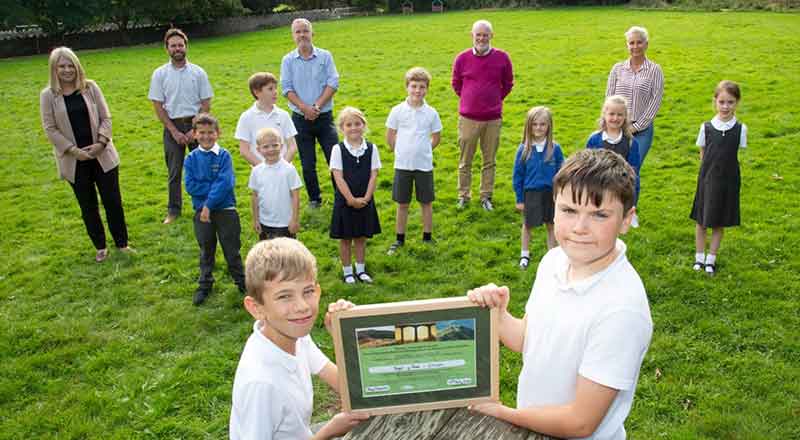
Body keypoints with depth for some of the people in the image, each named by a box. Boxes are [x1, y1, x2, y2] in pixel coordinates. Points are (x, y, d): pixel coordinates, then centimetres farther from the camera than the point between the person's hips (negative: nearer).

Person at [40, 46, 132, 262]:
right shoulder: (48, 95, -3)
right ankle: (100, 247, 23)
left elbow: (105, 117, 0)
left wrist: (101, 142, -14)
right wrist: (73, 151, -13)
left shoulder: (90, 87, 0)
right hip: (74, 160, 0)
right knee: (88, 206, 10)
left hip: (102, 155, 1)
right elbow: (50, 128, -5)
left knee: (113, 201, 5)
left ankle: (122, 243, 19)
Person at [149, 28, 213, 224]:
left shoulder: (198, 72, 0)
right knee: (174, 171, 7)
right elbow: (158, 106, -1)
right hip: (172, 126, 0)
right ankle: (173, 210, 18)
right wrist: (174, 132, -8)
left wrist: (196, 130, -10)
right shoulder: (160, 74, 0)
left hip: (195, 123, 0)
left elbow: (206, 104, -2)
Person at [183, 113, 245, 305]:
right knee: (206, 250, 16)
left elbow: (226, 183, -18)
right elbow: (190, 186, -9)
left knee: (231, 248, 8)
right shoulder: (191, 158, 0)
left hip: (225, 209, -2)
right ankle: (204, 285, 29)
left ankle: (241, 280, 25)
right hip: (201, 210, 2)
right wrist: (214, 187, -16)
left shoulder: (224, 155, -8)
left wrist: (209, 205, -21)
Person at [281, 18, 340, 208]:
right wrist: (304, 108, -18)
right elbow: (287, 88, -4)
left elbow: (333, 84, -6)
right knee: (308, 164, 9)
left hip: (324, 116, -1)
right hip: (300, 118, 1)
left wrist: (317, 106, -17)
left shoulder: (325, 56, 1)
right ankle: (314, 199, 23)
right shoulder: (288, 60, 3)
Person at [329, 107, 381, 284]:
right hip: (344, 201, -2)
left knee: (361, 237, 14)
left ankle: (360, 269, 28)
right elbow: (338, 177, -13)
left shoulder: (371, 148, -2)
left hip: (365, 201, 2)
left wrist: (365, 198, -13)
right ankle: (347, 271, 22)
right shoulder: (338, 149, -9)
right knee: (345, 239, 9)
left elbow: (373, 175, -4)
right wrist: (351, 199, -17)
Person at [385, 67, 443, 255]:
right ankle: (400, 239, 21)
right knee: (402, 204, 9)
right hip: (402, 164, 0)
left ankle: (427, 237, 24)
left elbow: (436, 137, 8)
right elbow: (390, 136, 5)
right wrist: (400, 151, 5)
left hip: (424, 164, 0)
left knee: (426, 203, 10)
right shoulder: (398, 111, -4)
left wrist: (422, 151, 5)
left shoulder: (431, 113, -3)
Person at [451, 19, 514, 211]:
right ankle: (463, 196, 21)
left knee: (490, 161, 10)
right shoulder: (462, 58, -4)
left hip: (493, 118, 1)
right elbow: (456, 84, 13)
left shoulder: (502, 58, -3)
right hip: (468, 118, 0)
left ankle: (486, 196, 23)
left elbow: (508, 84, 12)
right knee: (465, 161, 8)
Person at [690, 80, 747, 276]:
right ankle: (699, 257, 24)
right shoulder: (706, 127, -5)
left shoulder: (740, 129, -6)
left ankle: (711, 259, 23)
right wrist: (710, 170, -1)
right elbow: (702, 155, 4)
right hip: (707, 179, 0)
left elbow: (738, 155, 2)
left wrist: (725, 168, -3)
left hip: (728, 181, 0)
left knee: (719, 223, 10)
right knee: (701, 221, 9)